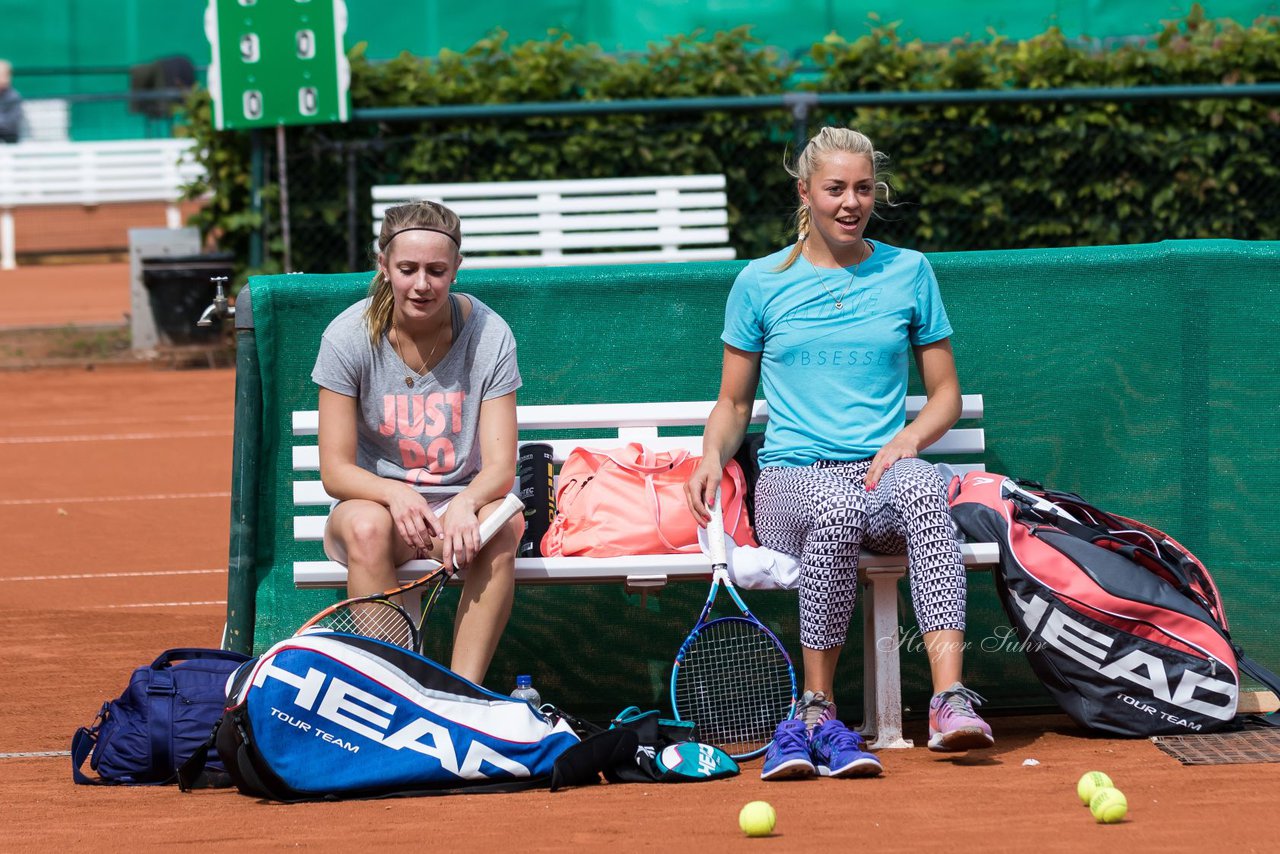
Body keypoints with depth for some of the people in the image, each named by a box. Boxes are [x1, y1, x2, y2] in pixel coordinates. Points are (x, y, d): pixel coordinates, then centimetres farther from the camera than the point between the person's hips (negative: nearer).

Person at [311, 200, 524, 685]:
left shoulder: (488, 335, -8)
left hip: (462, 503, 1)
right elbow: (335, 471, -10)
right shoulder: (349, 337, -10)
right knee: (366, 526, -36)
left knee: (502, 523, -34)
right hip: (375, 498, -1)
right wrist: (396, 495, -32)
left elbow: (500, 464, -12)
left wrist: (465, 505, -36)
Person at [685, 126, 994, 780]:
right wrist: (713, 455, -3)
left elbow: (945, 393, 16)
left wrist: (907, 439, -5)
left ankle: (949, 698, -50)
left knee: (922, 487, -38)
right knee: (836, 508, -39)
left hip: (881, 472, 0)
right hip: (791, 477, 0)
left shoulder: (908, 272, 13)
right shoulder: (761, 283, 11)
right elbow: (733, 402, 19)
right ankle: (817, 712, -27)